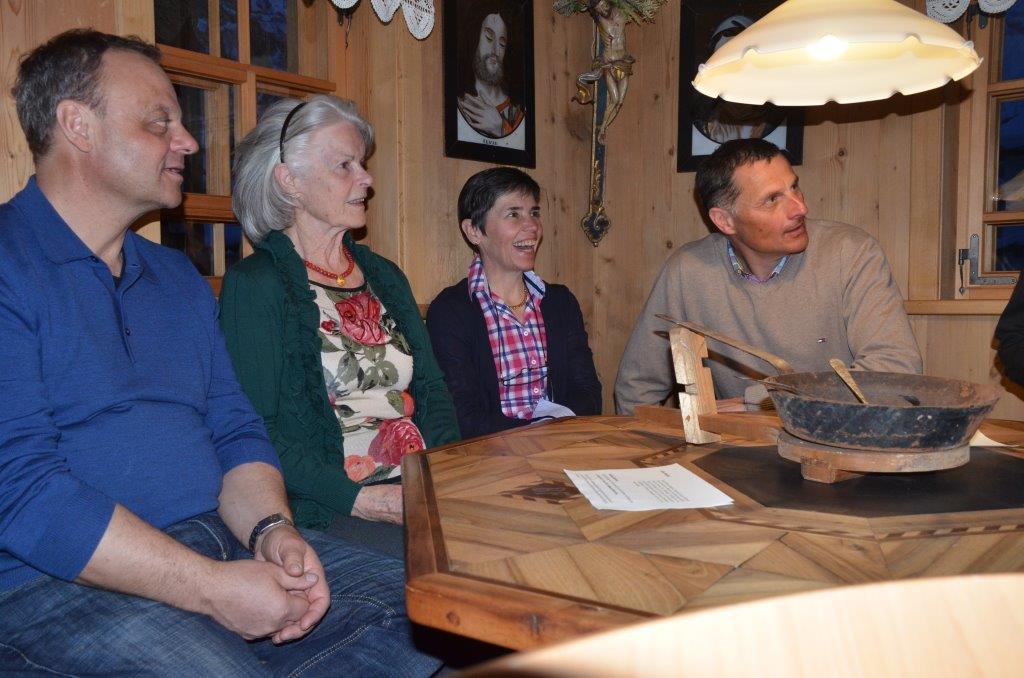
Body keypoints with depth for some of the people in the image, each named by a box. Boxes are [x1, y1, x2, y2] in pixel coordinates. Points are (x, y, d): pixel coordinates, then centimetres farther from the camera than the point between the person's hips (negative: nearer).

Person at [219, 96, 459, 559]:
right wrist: (360, 499, -19)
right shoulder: (255, 285, -3)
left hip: (422, 491, 7)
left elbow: (431, 391, 16)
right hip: (322, 509, -6)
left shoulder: (384, 276, 19)